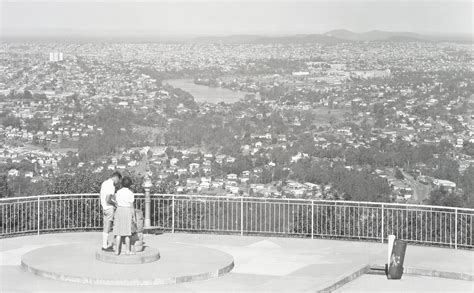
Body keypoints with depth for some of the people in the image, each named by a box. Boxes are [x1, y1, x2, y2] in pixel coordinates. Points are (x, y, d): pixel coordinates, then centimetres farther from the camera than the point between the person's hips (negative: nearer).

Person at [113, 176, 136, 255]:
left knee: (119, 233, 4)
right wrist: (134, 217, -1)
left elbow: (117, 204, 7)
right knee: (127, 233, 3)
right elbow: (131, 206, -7)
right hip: (127, 211, -4)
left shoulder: (118, 192, 4)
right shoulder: (130, 193, -7)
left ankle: (117, 250, 2)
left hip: (119, 210, 4)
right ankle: (127, 250, 7)